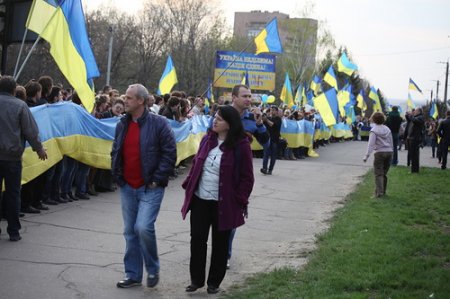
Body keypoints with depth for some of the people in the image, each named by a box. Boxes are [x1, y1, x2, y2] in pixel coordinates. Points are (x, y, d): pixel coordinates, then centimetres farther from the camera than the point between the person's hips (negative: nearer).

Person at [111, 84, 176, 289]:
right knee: (130, 231, 9)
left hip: (150, 188, -6)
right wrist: (117, 176, 11)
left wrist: (158, 179, -12)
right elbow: (115, 153, 21)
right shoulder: (122, 125, 10)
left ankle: (153, 269, 6)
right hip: (127, 188, 6)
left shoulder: (158, 123, -10)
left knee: (144, 227, -17)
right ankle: (133, 274, 20)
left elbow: (170, 153, -11)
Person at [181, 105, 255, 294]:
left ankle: (214, 282, 21)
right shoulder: (208, 140, 5)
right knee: (197, 239, 6)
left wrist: (239, 201, -13)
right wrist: (189, 185, 8)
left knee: (220, 244, 8)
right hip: (200, 200, 5)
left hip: (223, 204, -5)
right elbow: (196, 164, 15)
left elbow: (247, 177, -9)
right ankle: (196, 279, 19)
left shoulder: (240, 145, -12)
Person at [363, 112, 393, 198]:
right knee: (384, 173, 14)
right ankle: (383, 191, 19)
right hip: (389, 152, 5)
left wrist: (367, 155, -14)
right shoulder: (387, 129, 11)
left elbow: (371, 144, -13)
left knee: (378, 174, -4)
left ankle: (379, 192, -15)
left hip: (379, 153, -5)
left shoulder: (374, 130, -6)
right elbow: (391, 142, 14)